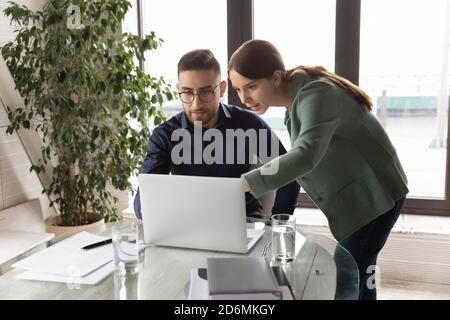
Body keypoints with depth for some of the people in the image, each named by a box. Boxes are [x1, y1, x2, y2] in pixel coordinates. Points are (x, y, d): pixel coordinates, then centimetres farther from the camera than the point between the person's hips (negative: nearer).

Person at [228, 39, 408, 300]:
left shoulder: (315, 95, -28)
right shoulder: (296, 96, 1)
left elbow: (306, 154, -45)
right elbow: (300, 155, 7)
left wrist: (242, 184, -51)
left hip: (375, 193, -9)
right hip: (356, 193, 9)